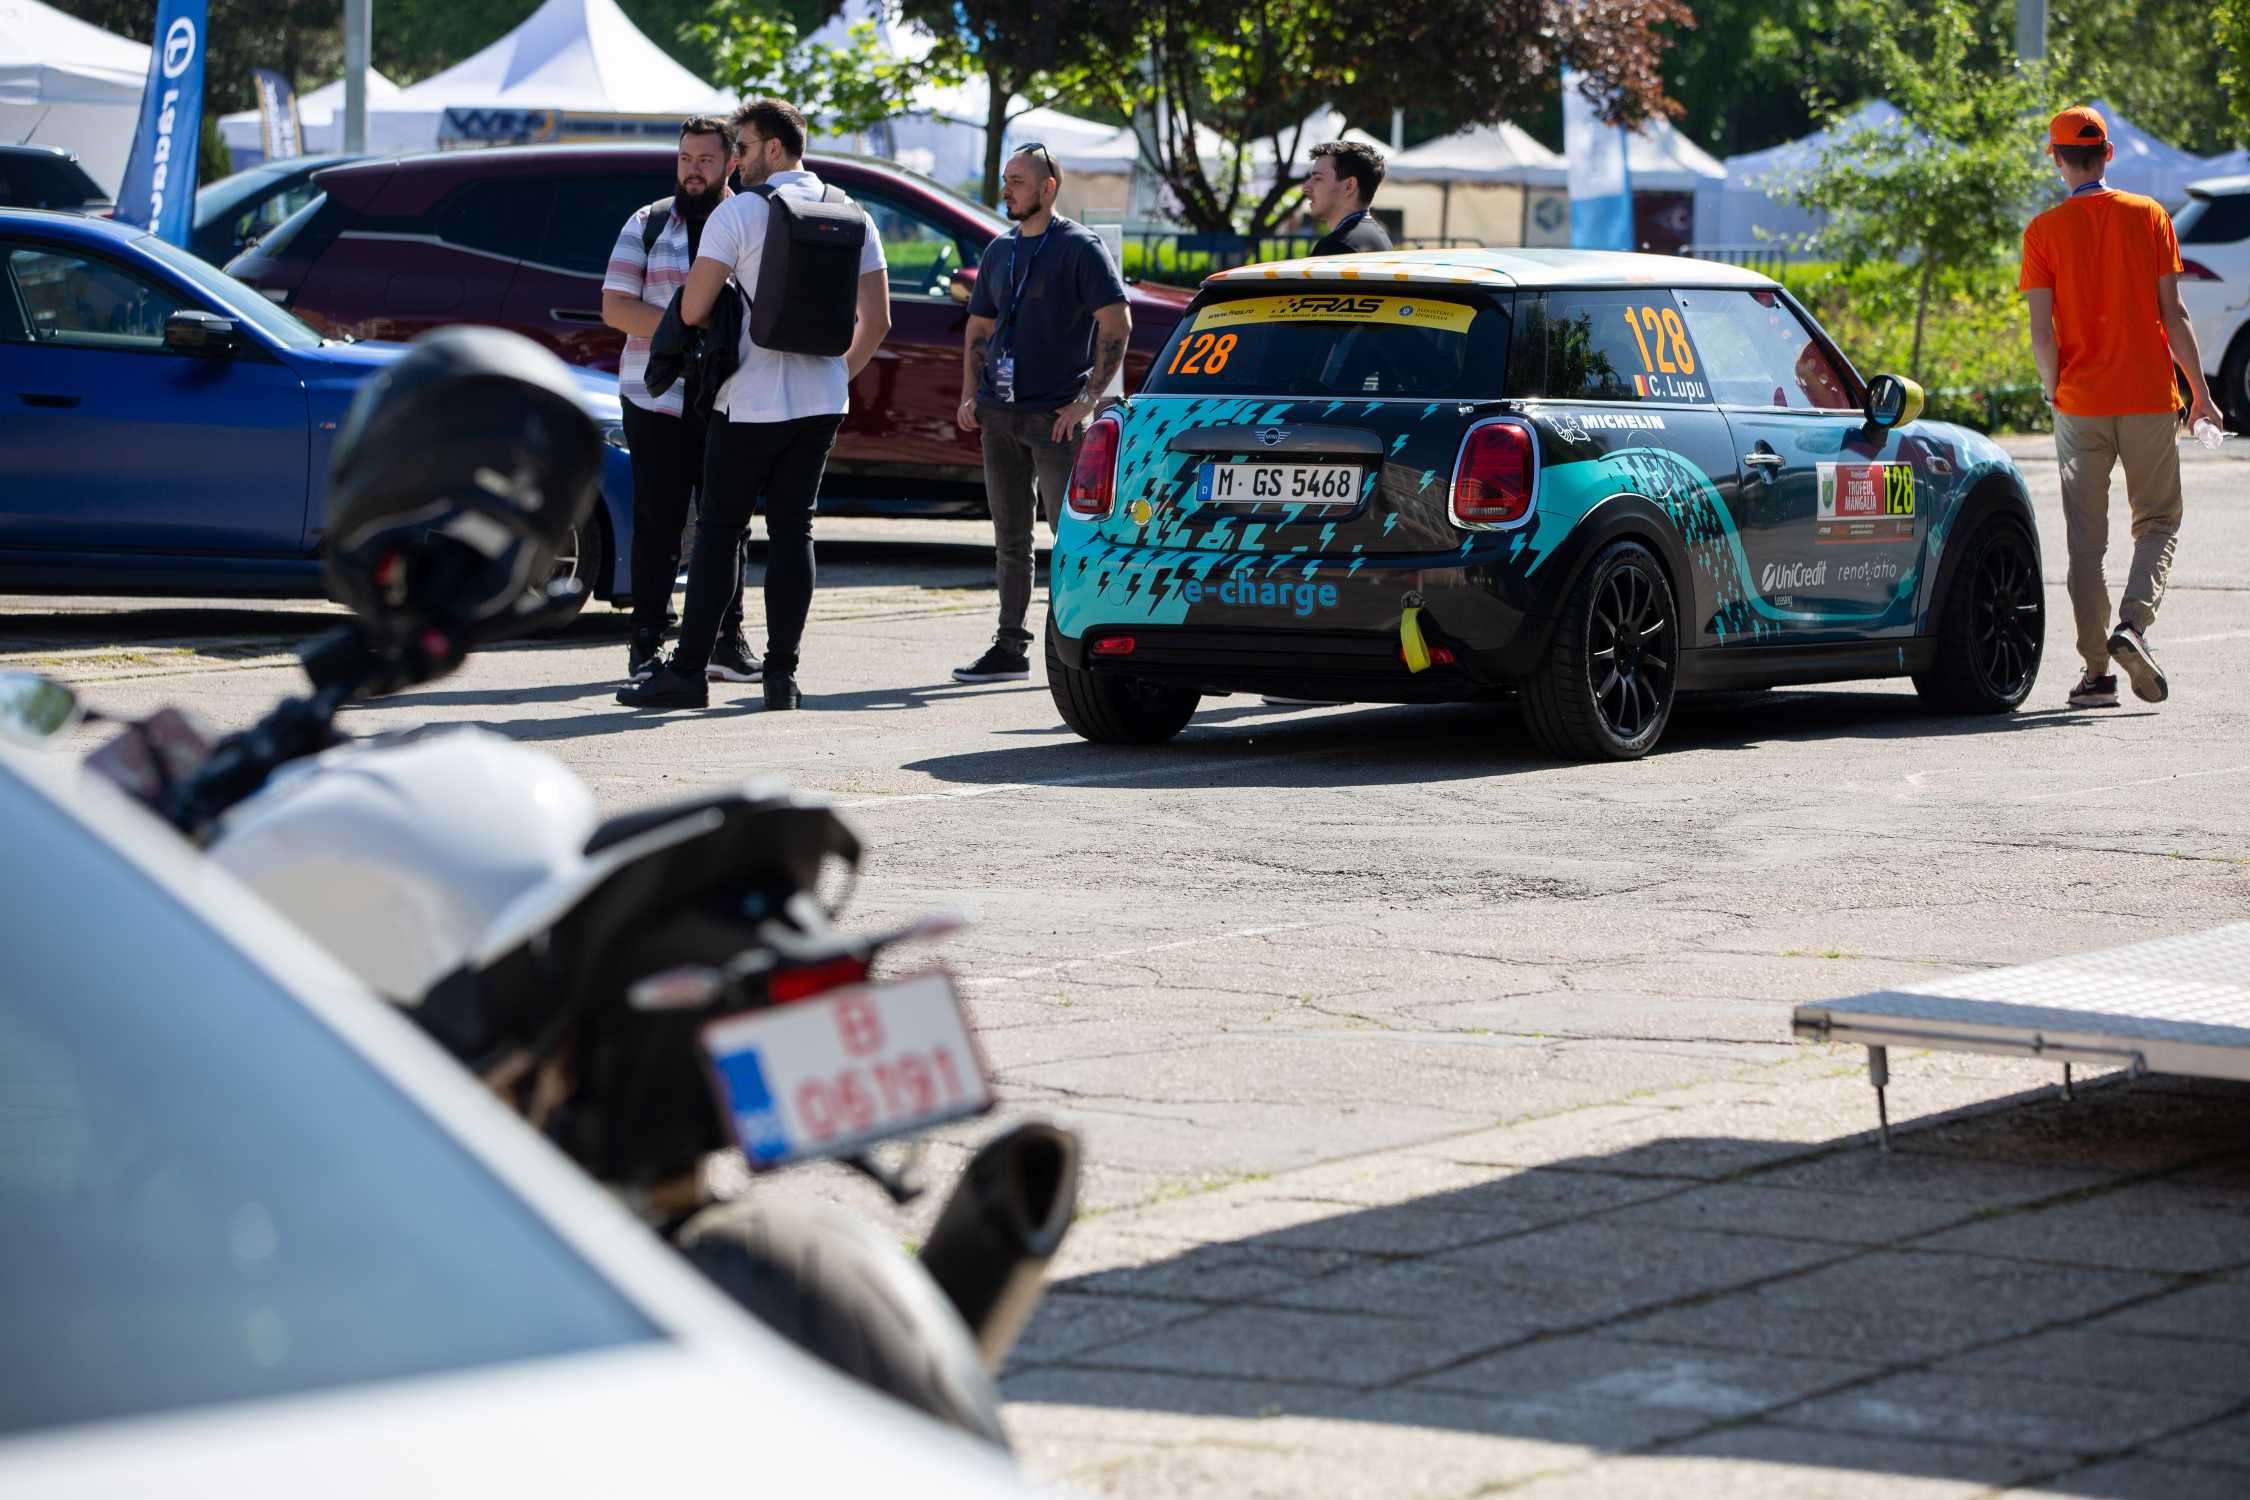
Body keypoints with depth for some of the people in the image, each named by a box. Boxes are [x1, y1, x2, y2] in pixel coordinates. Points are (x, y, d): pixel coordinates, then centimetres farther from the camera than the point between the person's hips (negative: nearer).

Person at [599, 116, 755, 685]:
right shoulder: (648, 226, 8)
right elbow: (615, 307, 1)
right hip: (657, 398, -1)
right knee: (658, 522, -2)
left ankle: (727, 639, 8)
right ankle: (647, 643, 2)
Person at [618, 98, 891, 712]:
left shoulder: (739, 212, -9)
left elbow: (693, 310, -10)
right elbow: (877, 319, 9)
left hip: (752, 402, -5)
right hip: (821, 403, 5)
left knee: (719, 530, 1)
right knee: (792, 530, 8)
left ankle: (688, 671, 0)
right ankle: (782, 674, 3)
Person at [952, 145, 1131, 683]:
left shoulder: (1080, 248, -5)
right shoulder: (1000, 251, 14)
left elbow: (1117, 324, -10)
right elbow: (978, 326, 21)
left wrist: (1088, 399, -16)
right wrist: (969, 395, 8)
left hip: (1056, 416, -6)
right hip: (999, 415, 6)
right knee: (1010, 537, 8)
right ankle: (1010, 647, 13)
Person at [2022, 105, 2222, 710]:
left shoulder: (2044, 232, -3)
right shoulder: (2148, 216, 0)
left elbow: (2042, 329, -7)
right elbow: (2172, 312, -1)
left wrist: (2054, 389, 8)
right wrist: (2200, 391, 4)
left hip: (2080, 406, 0)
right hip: (2149, 398, 0)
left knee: (2085, 539, 7)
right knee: (2158, 522, 12)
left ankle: (2097, 668, 5)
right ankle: (2132, 626, -12)